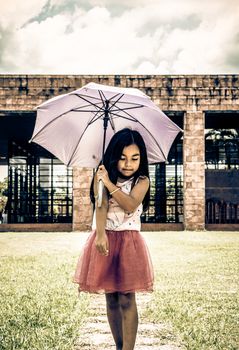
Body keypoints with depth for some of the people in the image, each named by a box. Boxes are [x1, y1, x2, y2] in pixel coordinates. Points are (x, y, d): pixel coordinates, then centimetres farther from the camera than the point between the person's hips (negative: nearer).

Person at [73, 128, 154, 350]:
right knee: (111, 298, 8)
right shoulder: (102, 176, 0)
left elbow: (131, 204, -20)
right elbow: (101, 206, -14)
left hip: (129, 241, -1)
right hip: (105, 239, 1)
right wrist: (100, 235, -28)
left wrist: (109, 183, -22)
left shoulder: (142, 181, -2)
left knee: (127, 299, -5)